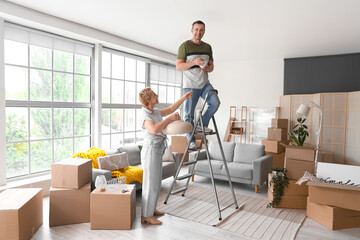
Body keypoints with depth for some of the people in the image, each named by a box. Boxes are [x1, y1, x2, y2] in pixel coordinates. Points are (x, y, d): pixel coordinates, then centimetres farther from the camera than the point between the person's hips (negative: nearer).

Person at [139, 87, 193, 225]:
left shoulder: (155, 112, 11)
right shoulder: (145, 115, -16)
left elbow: (170, 109, 23)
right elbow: (154, 129, -34)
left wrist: (184, 98, 21)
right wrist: (170, 119, -24)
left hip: (157, 151, 10)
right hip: (151, 151, -10)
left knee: (155, 182, 17)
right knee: (151, 183, -3)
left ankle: (150, 209, 32)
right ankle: (146, 216, 8)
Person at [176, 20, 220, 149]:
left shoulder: (208, 47, 14)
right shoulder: (185, 46, -2)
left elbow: (211, 66, 17)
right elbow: (178, 66, -7)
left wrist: (207, 68, -7)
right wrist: (194, 62, -21)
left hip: (205, 84, 5)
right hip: (190, 85, -4)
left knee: (215, 102, -17)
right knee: (189, 114, -2)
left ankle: (202, 124, 4)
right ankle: (191, 140, 10)